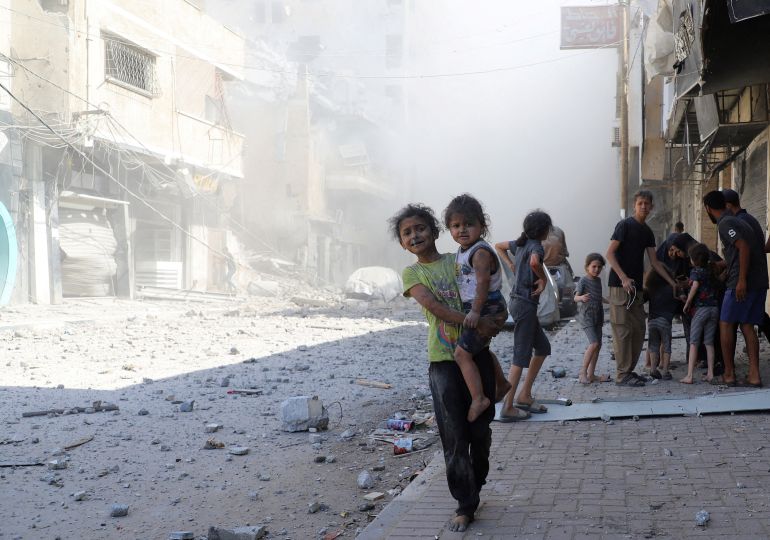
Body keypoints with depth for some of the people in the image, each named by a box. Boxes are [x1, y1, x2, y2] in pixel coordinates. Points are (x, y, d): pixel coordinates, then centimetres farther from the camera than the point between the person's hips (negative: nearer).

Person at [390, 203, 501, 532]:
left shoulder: (458, 260, 7)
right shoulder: (412, 273, 2)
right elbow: (433, 306, -13)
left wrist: (489, 323, -17)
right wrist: (476, 323, -23)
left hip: (476, 353, 2)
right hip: (443, 359, -2)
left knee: (481, 429, 9)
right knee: (454, 434, -4)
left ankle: (475, 488, 30)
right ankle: (465, 505, 5)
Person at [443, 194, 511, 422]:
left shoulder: (480, 252, -20)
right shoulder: (462, 252, 10)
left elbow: (483, 282, -30)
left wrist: (476, 311, -34)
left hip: (487, 309, -11)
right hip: (474, 309, 11)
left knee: (462, 353, -16)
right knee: (480, 347, 30)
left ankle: (478, 398, -14)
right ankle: (501, 383, 50)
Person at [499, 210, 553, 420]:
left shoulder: (521, 244, 12)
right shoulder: (535, 246, -14)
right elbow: (534, 262, -36)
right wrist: (543, 279, -18)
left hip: (518, 300, 10)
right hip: (525, 303, -10)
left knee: (543, 347, 18)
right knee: (522, 356, -7)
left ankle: (524, 395, 19)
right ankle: (508, 407, -6)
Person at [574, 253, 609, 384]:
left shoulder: (598, 281, 12)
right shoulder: (583, 280, -10)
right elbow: (576, 297, -22)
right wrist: (581, 298, -43)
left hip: (597, 316, 8)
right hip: (586, 315, -8)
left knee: (598, 345, 6)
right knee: (594, 343, -18)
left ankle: (591, 374, 12)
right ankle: (583, 372, -10)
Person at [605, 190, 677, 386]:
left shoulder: (647, 232, 15)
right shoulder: (625, 225, -7)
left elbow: (654, 262, 18)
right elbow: (609, 254, -13)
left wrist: (672, 282, 15)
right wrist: (624, 278, -20)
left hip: (636, 287, 8)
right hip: (620, 285, -8)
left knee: (639, 329, 9)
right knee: (623, 330, -7)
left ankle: (629, 370, 17)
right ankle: (622, 375, -4)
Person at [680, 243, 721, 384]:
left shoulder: (696, 270, -5)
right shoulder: (713, 270, 12)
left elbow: (695, 285, -18)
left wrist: (687, 304, -10)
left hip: (700, 308, -5)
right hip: (715, 308, 6)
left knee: (694, 343, -4)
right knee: (709, 343, 11)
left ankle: (689, 375, -8)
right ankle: (710, 374, 9)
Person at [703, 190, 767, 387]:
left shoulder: (725, 224, -8)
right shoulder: (737, 221, 21)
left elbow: (744, 247, -21)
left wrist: (742, 280, -23)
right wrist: (722, 269, 41)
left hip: (742, 283, -8)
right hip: (759, 282, 8)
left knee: (726, 324, 1)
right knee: (747, 326, 8)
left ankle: (729, 374, 3)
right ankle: (754, 375, 1)